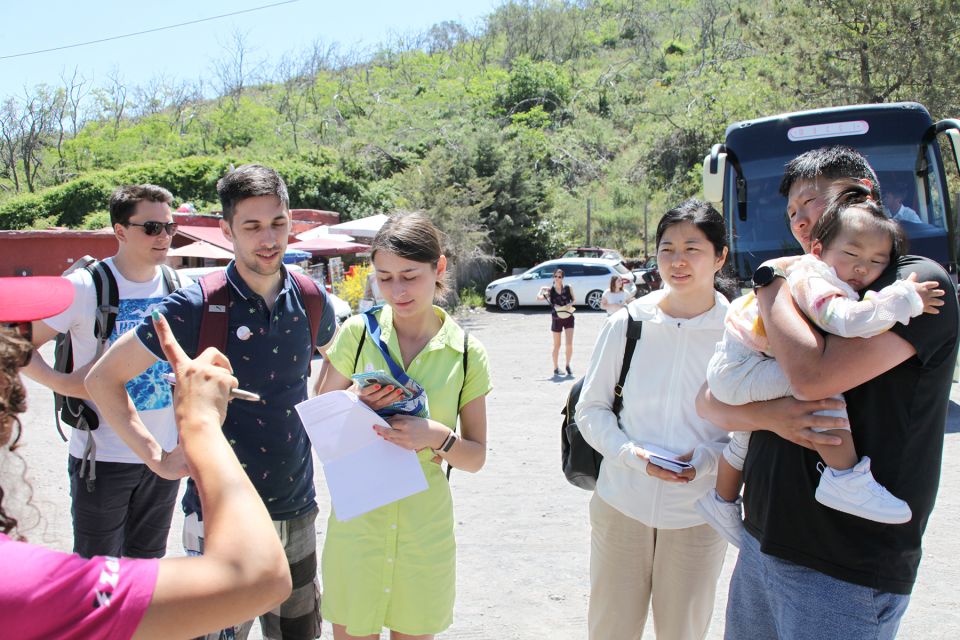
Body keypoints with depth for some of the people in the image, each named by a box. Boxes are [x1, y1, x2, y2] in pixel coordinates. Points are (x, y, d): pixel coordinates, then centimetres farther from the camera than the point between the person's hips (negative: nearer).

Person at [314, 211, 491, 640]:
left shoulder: (466, 352, -3)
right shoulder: (359, 332, -4)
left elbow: (476, 457, 1)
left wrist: (438, 437, -19)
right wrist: (357, 407, -17)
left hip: (425, 525, 1)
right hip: (357, 519, 0)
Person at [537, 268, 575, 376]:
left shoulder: (568, 288, -1)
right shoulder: (550, 290, -3)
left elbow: (574, 299, 8)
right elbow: (539, 298, -14)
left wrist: (570, 304, -11)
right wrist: (542, 289, -6)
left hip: (568, 318, 0)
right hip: (556, 320, 0)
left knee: (569, 344, -8)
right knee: (557, 345, 8)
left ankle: (568, 365, 13)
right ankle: (556, 368, 21)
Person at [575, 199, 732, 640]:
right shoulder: (627, 323, -5)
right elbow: (590, 409, 0)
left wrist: (707, 457, -17)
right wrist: (635, 455, -15)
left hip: (698, 514, 0)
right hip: (622, 503, 0)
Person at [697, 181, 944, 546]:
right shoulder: (813, 280, -23)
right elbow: (847, 320, -43)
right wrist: (906, 298, -32)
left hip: (729, 369, 11)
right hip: (740, 368, -11)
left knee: (748, 434, 32)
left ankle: (722, 500, 51)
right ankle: (846, 477, -27)